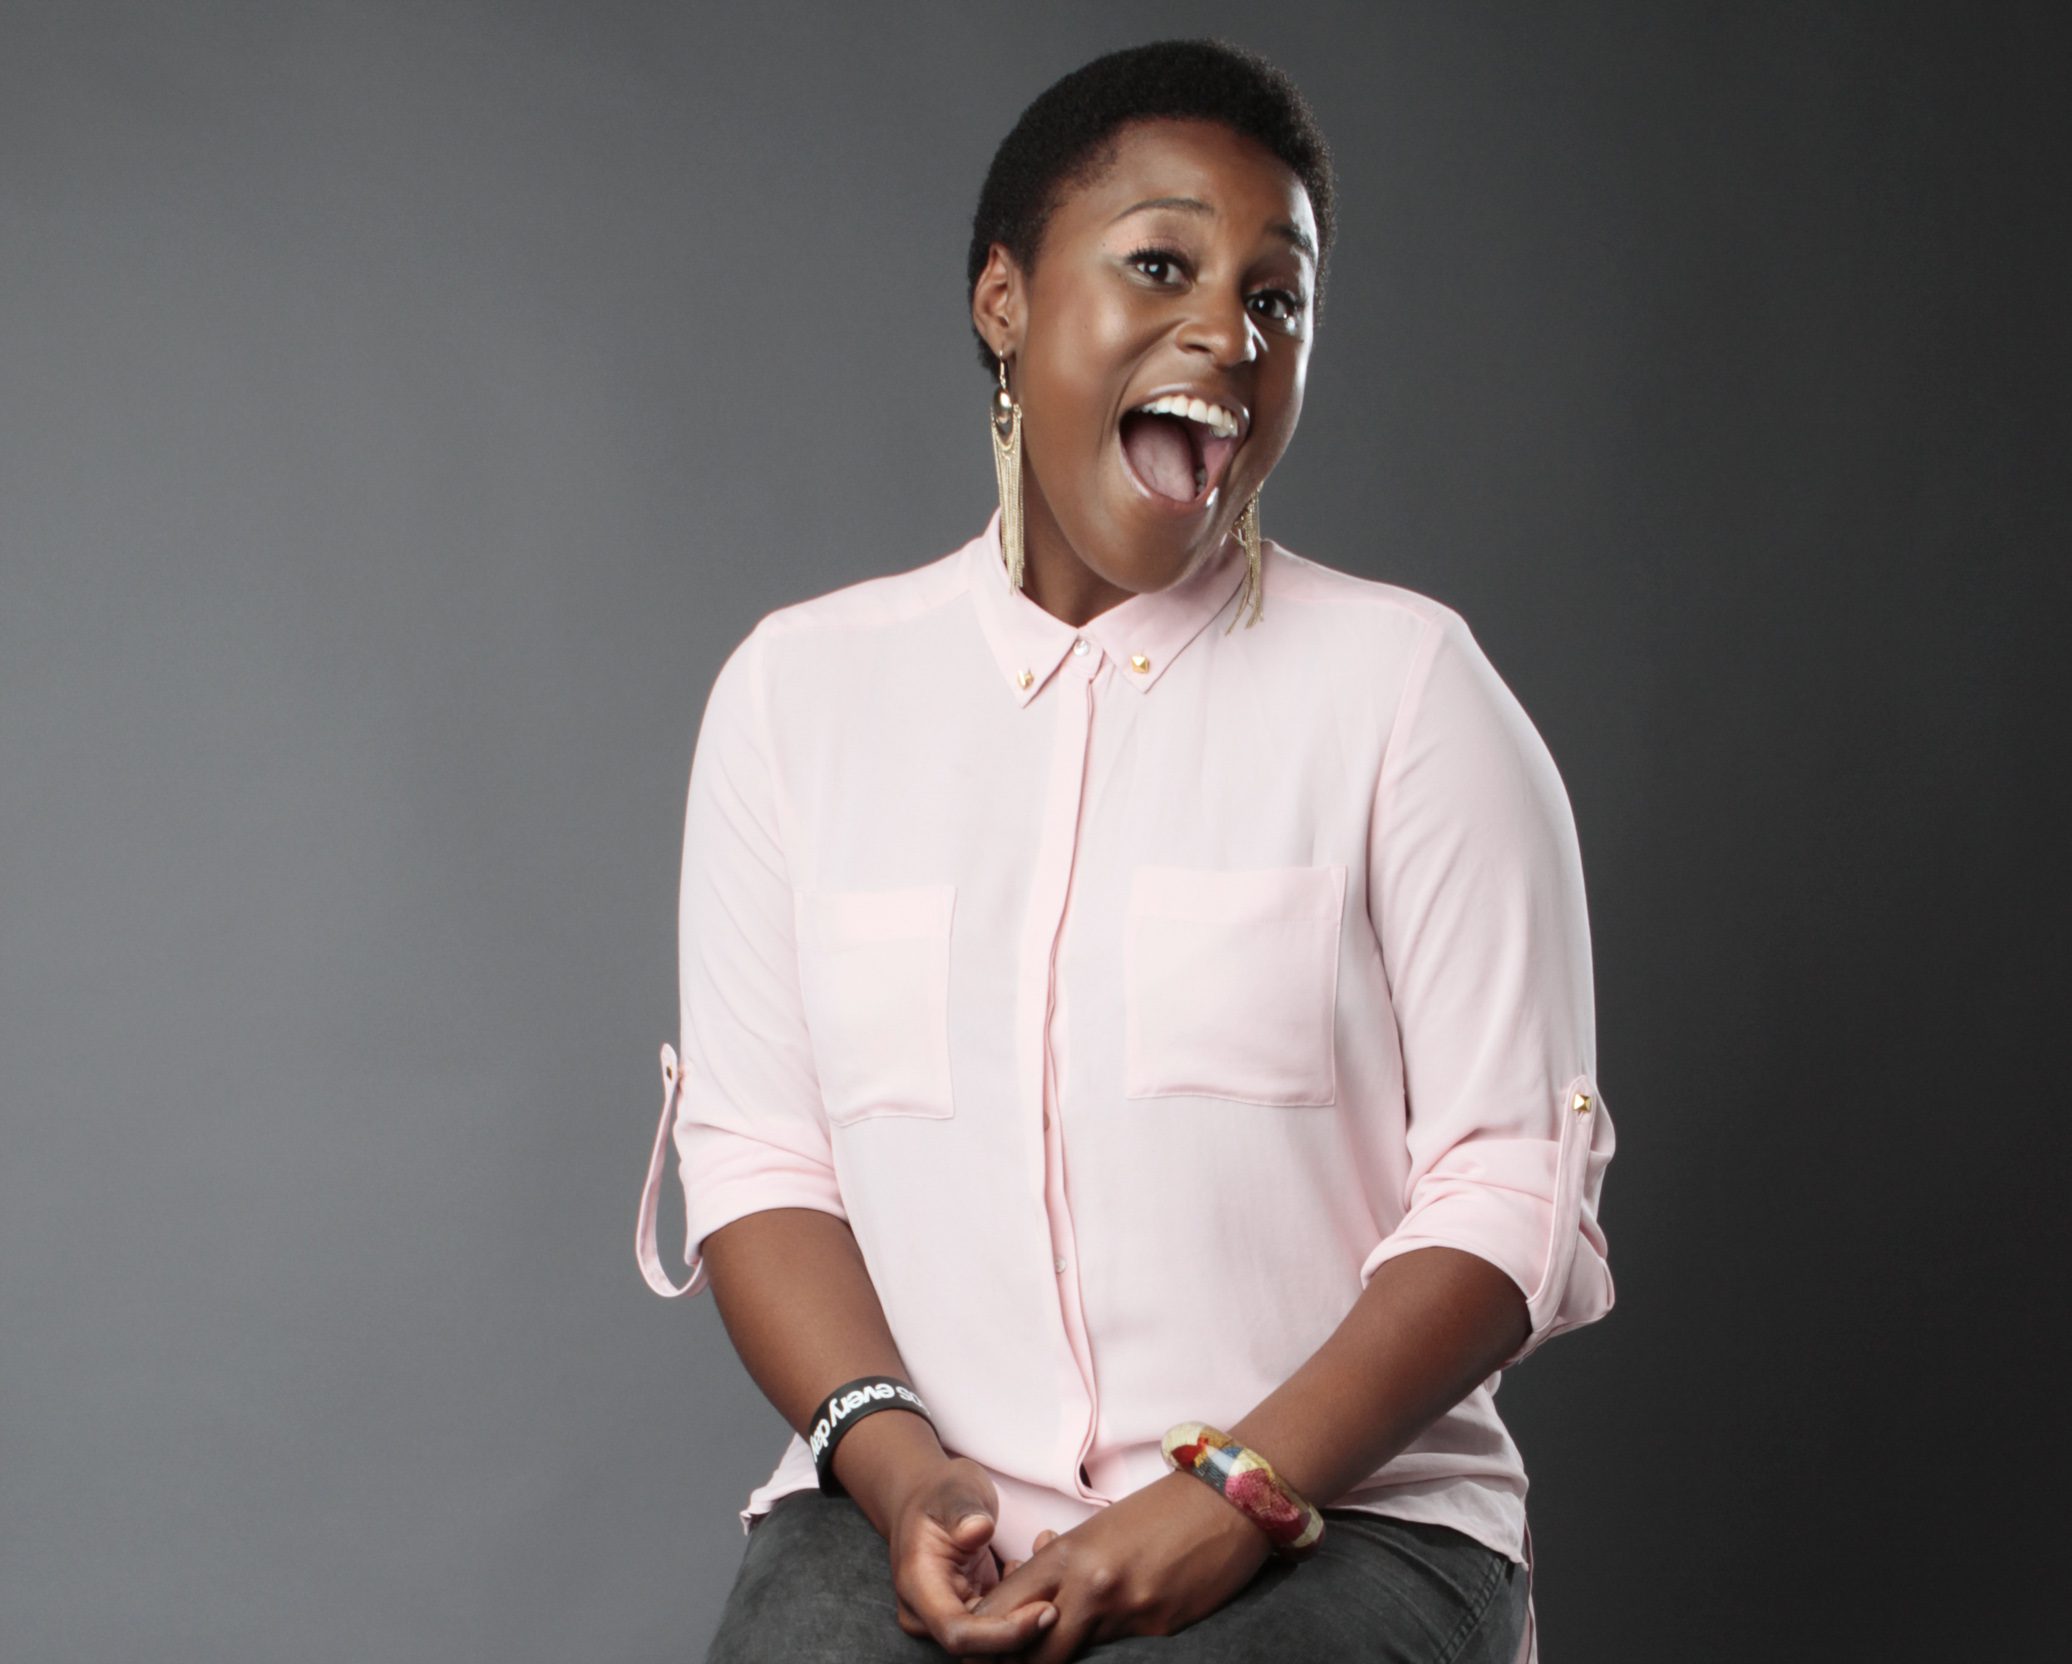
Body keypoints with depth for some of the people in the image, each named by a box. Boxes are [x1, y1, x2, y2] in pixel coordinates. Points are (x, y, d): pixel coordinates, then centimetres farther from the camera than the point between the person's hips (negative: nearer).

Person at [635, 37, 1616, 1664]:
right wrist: (893, 1459, -11)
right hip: (917, 1513, 2)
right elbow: (755, 1156, 7)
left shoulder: (1402, 681, 3)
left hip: (1337, 1518, -1)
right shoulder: (800, 686, 11)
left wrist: (1237, 1492, -14)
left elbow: (1512, 1193, -2)